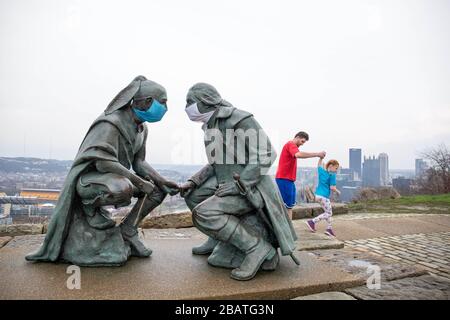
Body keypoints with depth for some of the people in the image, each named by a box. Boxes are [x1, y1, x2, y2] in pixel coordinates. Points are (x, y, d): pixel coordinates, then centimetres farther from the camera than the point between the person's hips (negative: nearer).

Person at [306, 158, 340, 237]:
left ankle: (329, 228, 20)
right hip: (324, 196, -9)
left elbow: (319, 166, 31)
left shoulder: (321, 171, 8)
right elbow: (332, 188, -14)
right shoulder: (332, 175, -11)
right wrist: (338, 191, 4)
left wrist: (321, 158, 26)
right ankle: (312, 222, -6)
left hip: (318, 195, 9)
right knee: (328, 213, 2)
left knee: (328, 212, 18)